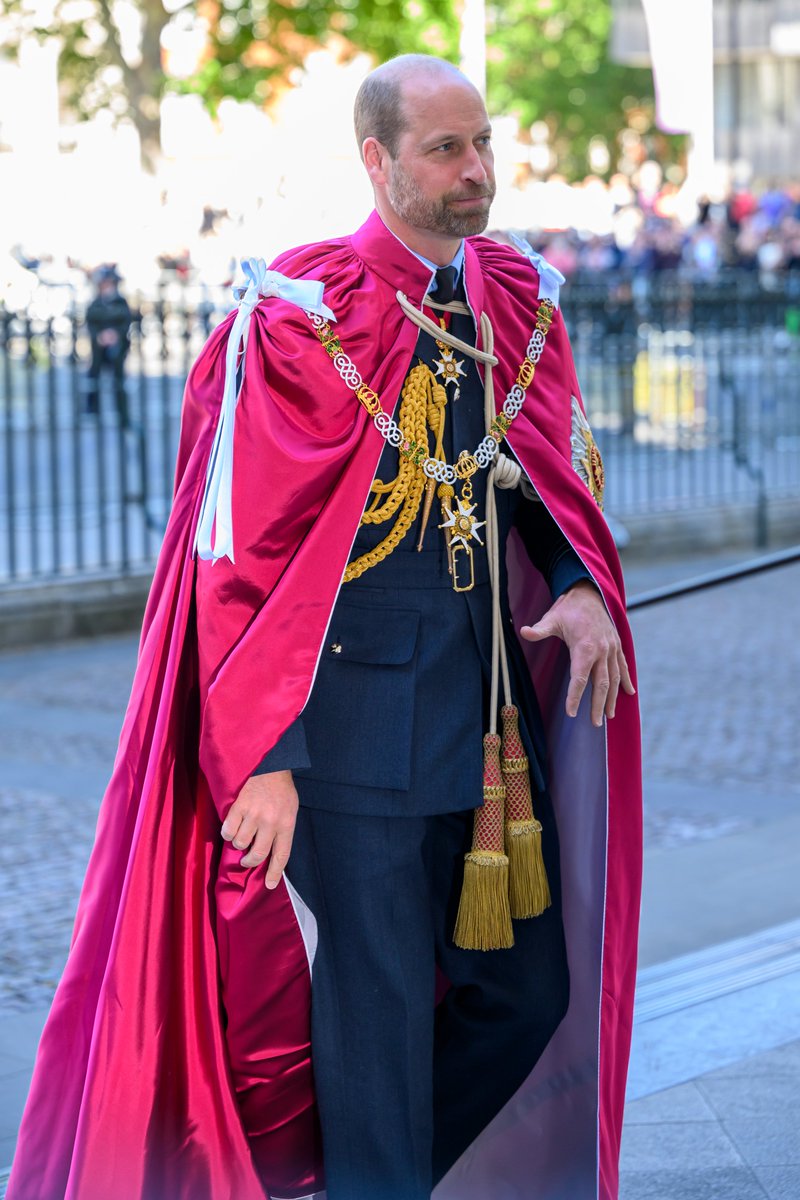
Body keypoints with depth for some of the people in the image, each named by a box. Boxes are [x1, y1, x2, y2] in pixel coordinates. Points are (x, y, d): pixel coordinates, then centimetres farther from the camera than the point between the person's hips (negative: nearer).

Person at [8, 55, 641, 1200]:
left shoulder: (523, 302, 7)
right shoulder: (298, 319, -10)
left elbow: (565, 478, 18)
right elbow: (241, 548, -11)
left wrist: (586, 587, -5)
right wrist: (264, 756, -15)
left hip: (496, 708, 6)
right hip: (354, 714, -6)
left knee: (531, 990, 11)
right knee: (375, 1015, 1)